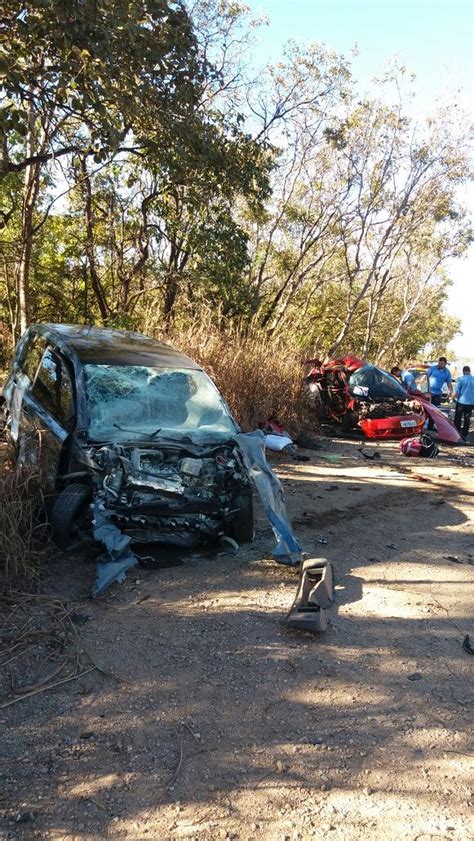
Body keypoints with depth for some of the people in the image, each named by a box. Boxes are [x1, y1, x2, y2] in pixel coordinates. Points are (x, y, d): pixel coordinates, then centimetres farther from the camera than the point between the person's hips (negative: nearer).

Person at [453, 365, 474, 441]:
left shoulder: (461, 379, -10)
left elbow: (456, 392, -11)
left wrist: (453, 398, 7)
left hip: (461, 401, -3)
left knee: (458, 419, 9)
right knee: (467, 419, 12)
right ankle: (464, 435, 15)